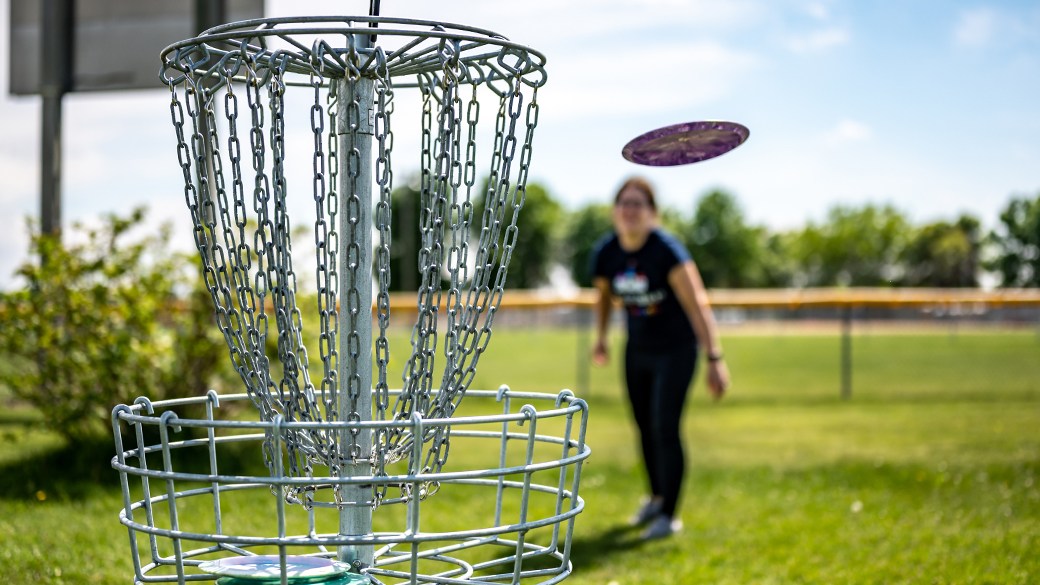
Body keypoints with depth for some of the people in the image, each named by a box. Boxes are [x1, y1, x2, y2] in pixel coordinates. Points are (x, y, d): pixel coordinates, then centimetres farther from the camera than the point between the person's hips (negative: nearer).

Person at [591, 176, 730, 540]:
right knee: (645, 427, 10)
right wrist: (601, 339, 11)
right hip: (637, 349, 5)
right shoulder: (605, 253, -9)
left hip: (676, 349, -5)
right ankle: (656, 497, 33)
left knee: (665, 428, -10)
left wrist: (714, 359, -34)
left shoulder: (666, 250, -25)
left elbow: (697, 304, -29)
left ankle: (669, 515, 5)